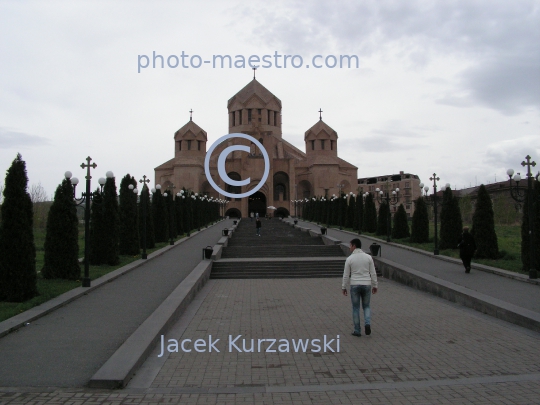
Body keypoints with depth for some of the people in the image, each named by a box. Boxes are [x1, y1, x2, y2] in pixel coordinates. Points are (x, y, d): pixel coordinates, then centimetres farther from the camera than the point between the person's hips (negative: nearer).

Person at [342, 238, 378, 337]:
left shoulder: (349, 259, -6)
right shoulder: (368, 257, -1)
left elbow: (346, 275, -3)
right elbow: (373, 273, 1)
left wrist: (343, 287, 7)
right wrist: (374, 286, 10)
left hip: (355, 286, -2)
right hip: (366, 285, 2)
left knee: (356, 308, 9)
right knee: (366, 306, 16)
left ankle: (357, 331, 11)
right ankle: (367, 324, -8)